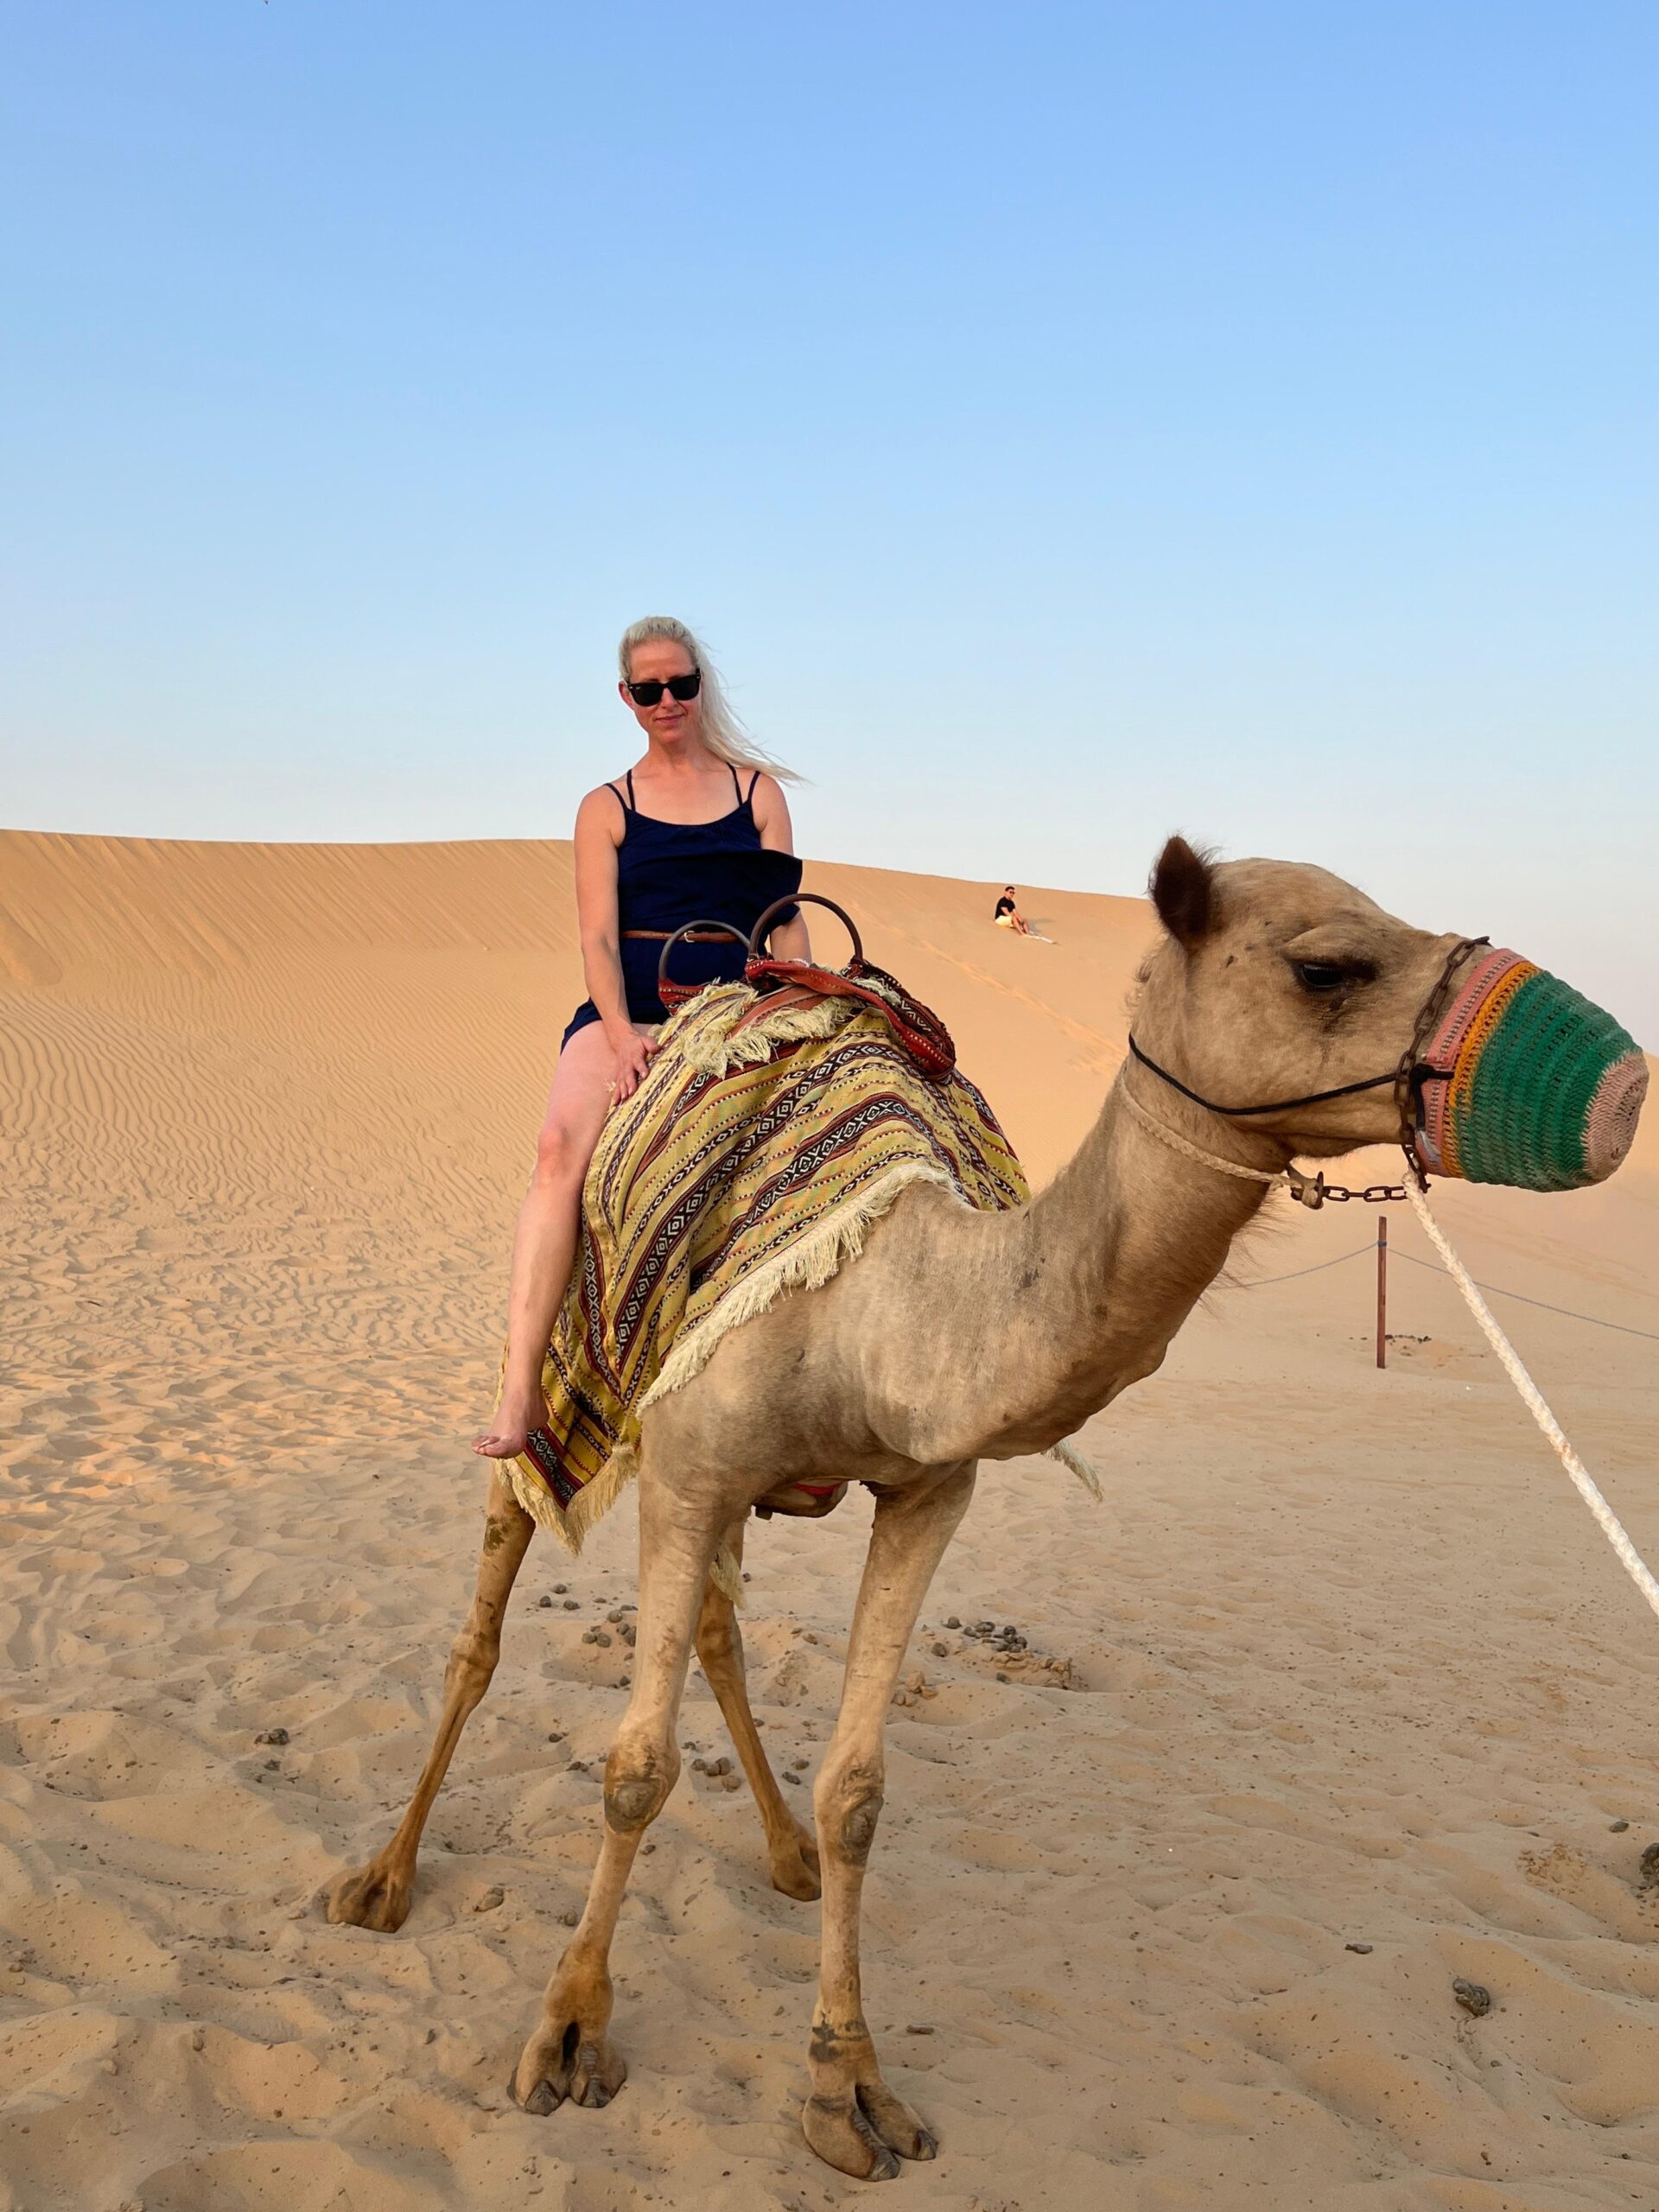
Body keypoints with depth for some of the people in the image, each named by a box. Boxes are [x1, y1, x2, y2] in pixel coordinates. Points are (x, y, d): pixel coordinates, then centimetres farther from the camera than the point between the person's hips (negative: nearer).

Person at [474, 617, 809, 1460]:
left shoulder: (758, 789, 16)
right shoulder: (606, 809, 14)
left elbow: (786, 919, 10)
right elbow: (598, 934, 2)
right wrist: (622, 1033, -15)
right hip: (631, 1010, -1)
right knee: (562, 1138, -31)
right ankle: (521, 1389, -35)